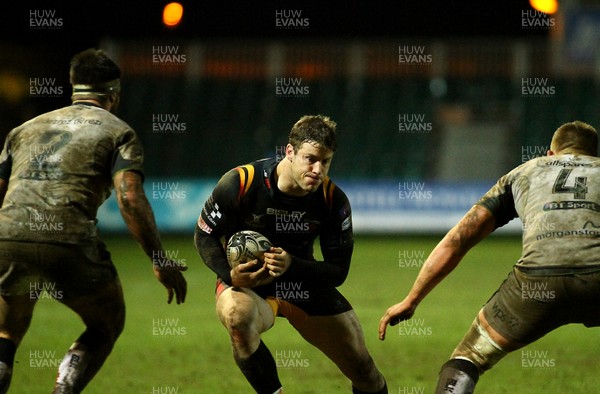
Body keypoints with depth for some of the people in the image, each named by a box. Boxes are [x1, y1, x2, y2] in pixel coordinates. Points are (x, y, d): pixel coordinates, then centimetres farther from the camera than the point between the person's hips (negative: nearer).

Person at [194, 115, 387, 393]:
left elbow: (338, 271, -11)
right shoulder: (240, 183, -21)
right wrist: (229, 274, -26)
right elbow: (205, 235, -8)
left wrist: (291, 266, -30)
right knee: (238, 316, -41)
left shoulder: (333, 200, -13)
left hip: (304, 285, 3)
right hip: (246, 283, -3)